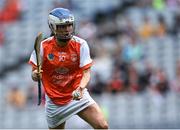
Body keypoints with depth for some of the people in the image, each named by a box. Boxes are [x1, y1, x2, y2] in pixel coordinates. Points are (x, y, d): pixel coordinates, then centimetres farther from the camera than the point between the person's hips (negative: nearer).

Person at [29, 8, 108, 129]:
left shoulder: (80, 45, -10)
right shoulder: (43, 47, -10)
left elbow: (86, 72, -11)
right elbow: (35, 72, -4)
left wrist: (80, 89, -31)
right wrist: (35, 75, -29)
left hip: (77, 95, 0)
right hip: (54, 100, 0)